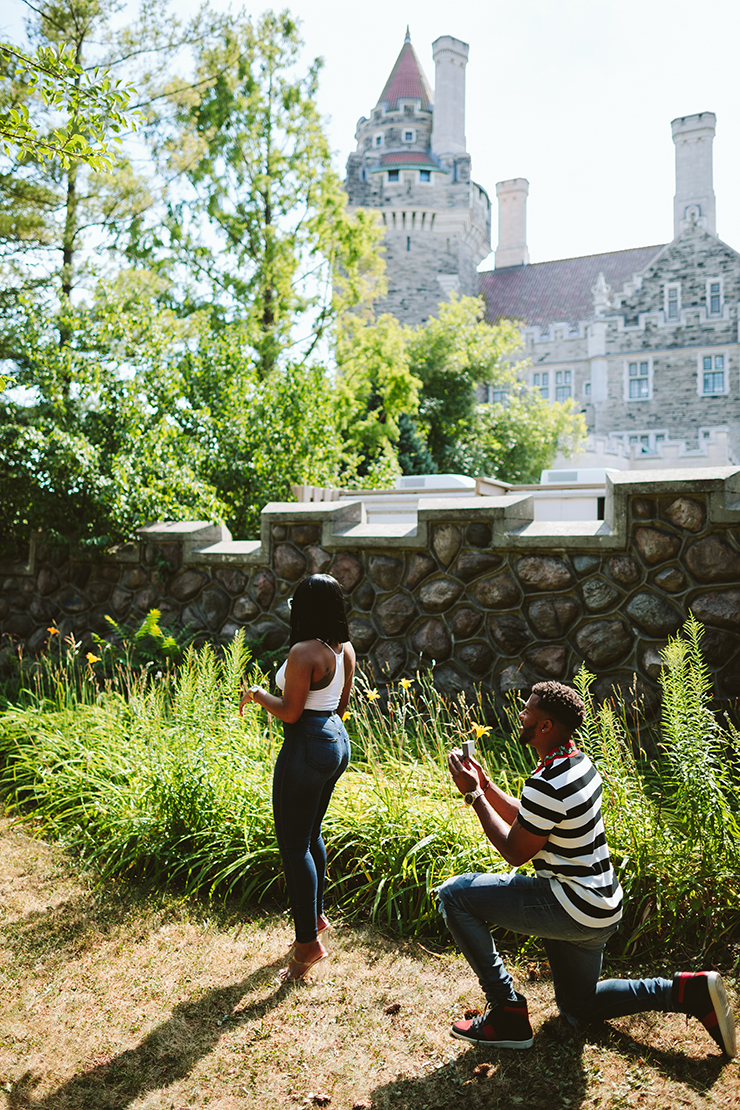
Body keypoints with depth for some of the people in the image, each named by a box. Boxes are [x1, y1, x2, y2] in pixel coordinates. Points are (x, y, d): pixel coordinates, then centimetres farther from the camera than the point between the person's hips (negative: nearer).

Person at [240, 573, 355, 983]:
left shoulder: (304, 652, -21)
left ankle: (308, 942, 10)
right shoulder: (345, 649, 5)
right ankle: (316, 916, 38)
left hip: (306, 747, -9)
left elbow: (290, 712, -20)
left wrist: (257, 694, -4)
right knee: (311, 834, 24)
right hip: (337, 741, 9)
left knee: (293, 845, 2)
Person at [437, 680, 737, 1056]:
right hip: (601, 908, 10)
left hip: (574, 908, -10)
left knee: (455, 894, -8)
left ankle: (507, 1013, -1)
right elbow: (527, 822, 12)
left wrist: (473, 795, -12)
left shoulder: (546, 784, -29)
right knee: (578, 1010, 27)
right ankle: (687, 991, 16)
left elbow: (515, 852, -17)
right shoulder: (578, 761, 2)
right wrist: (485, 786, 6)